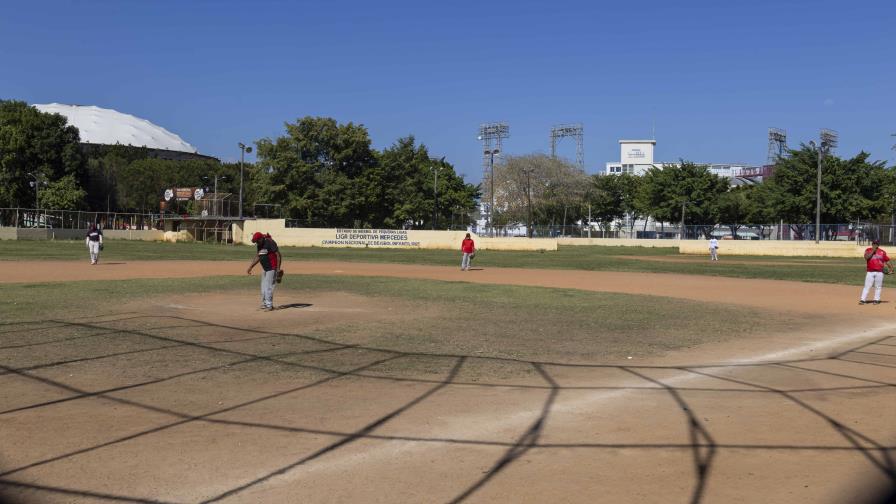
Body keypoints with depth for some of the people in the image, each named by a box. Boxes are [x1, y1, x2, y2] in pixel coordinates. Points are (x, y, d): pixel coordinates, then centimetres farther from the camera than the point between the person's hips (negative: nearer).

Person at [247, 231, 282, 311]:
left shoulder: (270, 242, -17)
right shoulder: (259, 245, 9)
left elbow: (278, 255, -18)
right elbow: (257, 257, 21)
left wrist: (278, 269, -22)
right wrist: (250, 267, 18)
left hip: (272, 268, -9)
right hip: (265, 269, 9)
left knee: (268, 287, -9)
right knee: (263, 287, 12)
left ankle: (269, 305, -3)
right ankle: (264, 304, 21)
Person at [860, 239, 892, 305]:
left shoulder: (882, 252, 8)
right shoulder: (868, 250, 4)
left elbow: (887, 261, 10)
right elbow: (866, 257, -14)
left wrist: (891, 269, 1)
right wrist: (873, 251, -14)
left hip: (879, 272, 2)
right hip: (870, 272, -2)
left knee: (878, 287, 4)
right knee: (867, 286, -4)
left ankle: (876, 300, 12)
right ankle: (862, 299, -6)